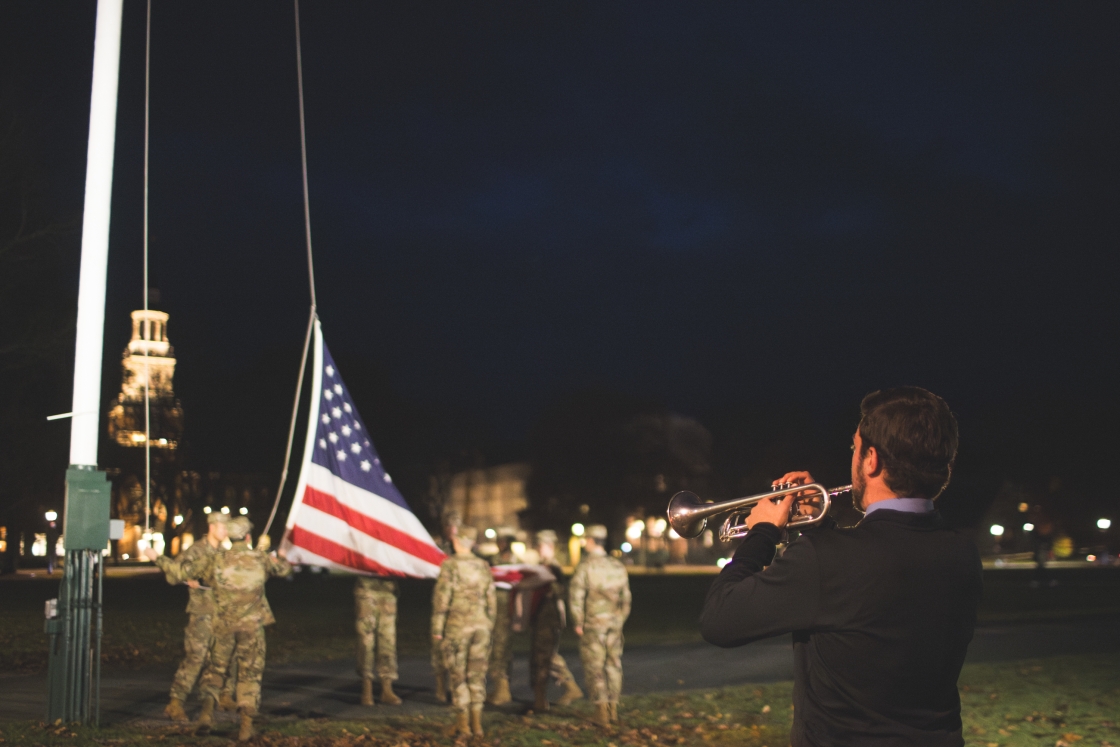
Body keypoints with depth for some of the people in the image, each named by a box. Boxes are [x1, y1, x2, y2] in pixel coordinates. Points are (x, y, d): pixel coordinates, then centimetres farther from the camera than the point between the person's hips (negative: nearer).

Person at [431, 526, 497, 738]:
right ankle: (477, 723, 11)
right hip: (481, 625, 4)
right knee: (476, 674, 10)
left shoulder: (450, 565, -9)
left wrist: (437, 629, -7)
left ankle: (463, 723, 5)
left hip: (457, 626, -4)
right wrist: (489, 627, 18)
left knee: (457, 674, 4)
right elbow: (491, 600, 9)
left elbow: (441, 598, -12)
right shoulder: (483, 565, 6)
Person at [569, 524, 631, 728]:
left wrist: (577, 623, -6)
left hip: (593, 622, -5)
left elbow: (576, 596, -14)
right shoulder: (618, 566, 7)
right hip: (614, 622, 5)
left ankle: (601, 712, -3)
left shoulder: (585, 565, -10)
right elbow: (626, 597, 11)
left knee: (594, 667, 0)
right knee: (613, 664, 12)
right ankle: (613, 709, 17)